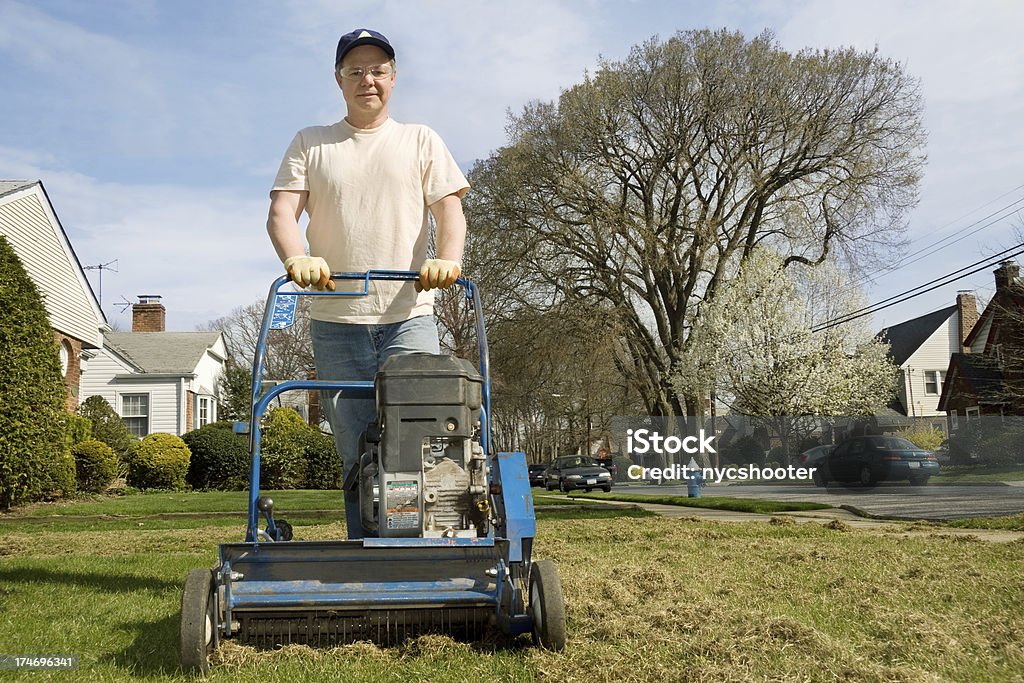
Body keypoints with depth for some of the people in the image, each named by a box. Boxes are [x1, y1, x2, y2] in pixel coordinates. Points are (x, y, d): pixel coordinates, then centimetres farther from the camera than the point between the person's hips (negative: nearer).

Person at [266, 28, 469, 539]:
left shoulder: (420, 141, 14)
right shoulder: (310, 144, 15)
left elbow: (449, 209, 3)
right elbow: (281, 212, 3)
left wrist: (448, 257, -19)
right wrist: (297, 257, -19)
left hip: (409, 316, -1)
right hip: (335, 321, 1)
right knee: (356, 454, 2)